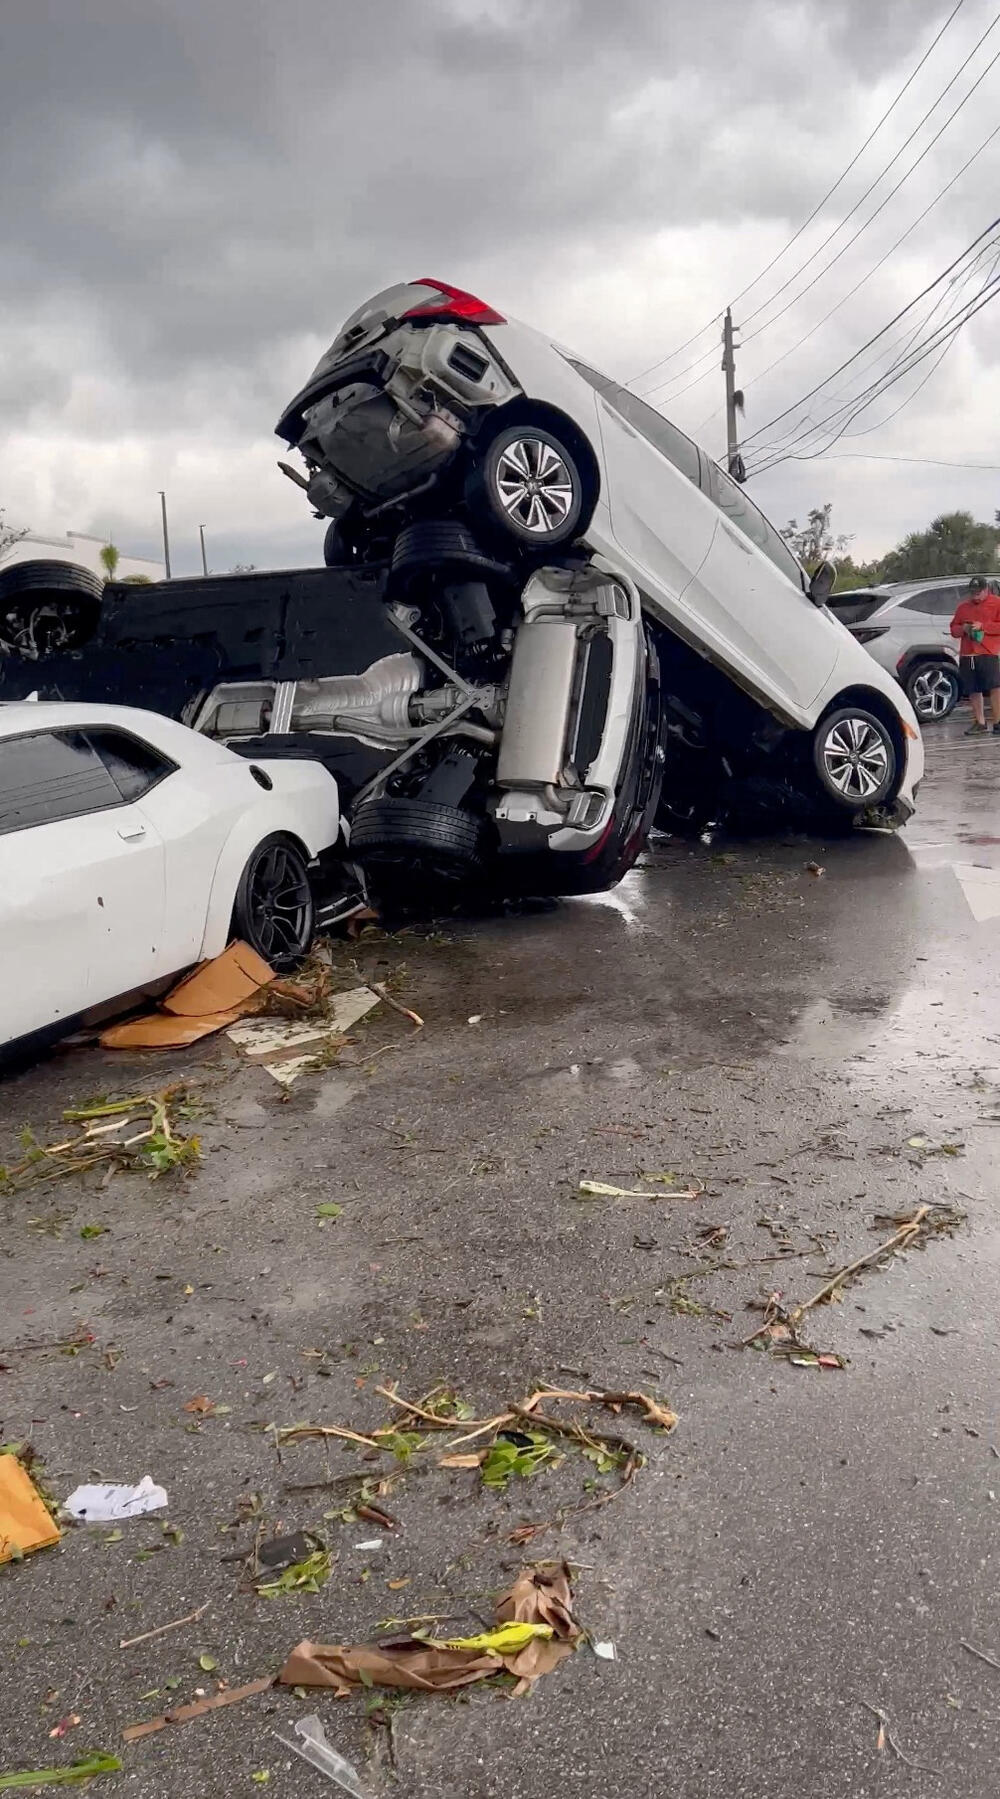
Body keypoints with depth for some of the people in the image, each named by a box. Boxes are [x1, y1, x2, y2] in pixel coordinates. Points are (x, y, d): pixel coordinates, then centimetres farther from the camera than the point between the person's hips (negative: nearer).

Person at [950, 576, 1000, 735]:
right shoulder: (963, 606, 18)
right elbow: (954, 629, 20)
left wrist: (983, 626, -14)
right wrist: (963, 628, -2)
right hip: (967, 655, 4)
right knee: (974, 690, 5)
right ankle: (980, 723, 13)